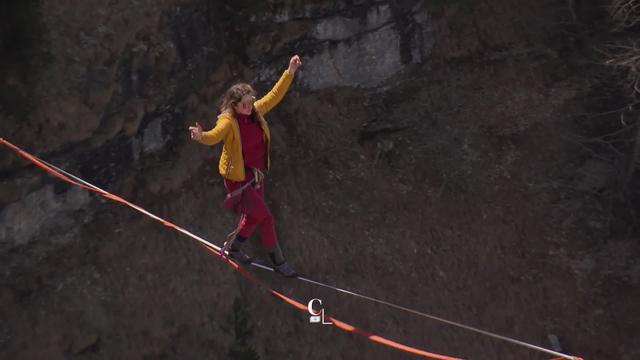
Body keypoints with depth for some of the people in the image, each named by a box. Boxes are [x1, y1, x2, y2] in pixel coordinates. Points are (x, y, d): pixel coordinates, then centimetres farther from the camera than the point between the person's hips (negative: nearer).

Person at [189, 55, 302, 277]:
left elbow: (275, 95, 7)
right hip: (238, 178, -8)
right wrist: (201, 136, -64)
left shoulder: (255, 112, -4)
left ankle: (234, 249, 45)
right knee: (265, 218, -1)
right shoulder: (228, 121, -23)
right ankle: (278, 261, 17)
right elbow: (214, 136, -41)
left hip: (256, 174, 8)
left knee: (253, 215, 22)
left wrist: (290, 72, 4)